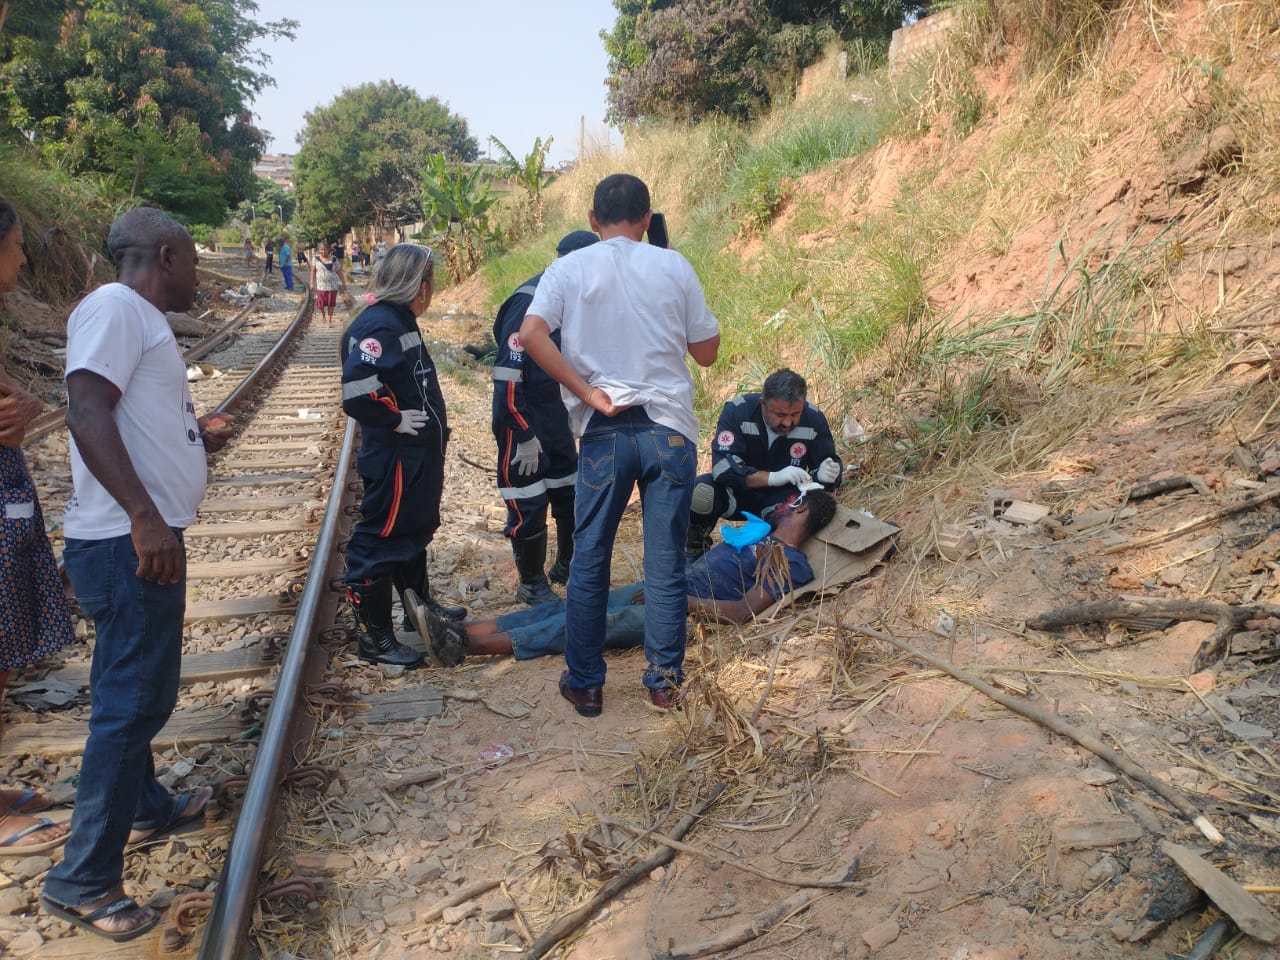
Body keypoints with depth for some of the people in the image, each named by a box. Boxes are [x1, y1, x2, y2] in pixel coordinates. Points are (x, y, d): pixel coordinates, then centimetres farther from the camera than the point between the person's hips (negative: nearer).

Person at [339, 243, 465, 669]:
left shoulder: (401, 319, 11)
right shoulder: (378, 324, -21)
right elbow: (356, 390, -33)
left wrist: (432, 425, 14)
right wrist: (393, 420, -20)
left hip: (418, 455, 11)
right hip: (394, 460, -11)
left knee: (415, 530, 24)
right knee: (381, 542, 1)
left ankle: (420, 604, 42)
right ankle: (374, 637, 12)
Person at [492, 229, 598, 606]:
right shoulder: (530, 302, -22)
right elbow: (507, 376, -24)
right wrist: (524, 436, -21)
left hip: (556, 411, 8)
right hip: (522, 418, -8)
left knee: (572, 494, 16)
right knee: (529, 506, 1)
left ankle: (567, 568, 35)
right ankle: (532, 585, 19)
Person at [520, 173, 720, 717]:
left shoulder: (570, 269, 2)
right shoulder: (674, 267, 2)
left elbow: (530, 334, -14)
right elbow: (707, 352, 6)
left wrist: (587, 393, -11)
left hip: (605, 433, 0)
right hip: (669, 428, 0)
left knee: (589, 561, 12)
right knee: (665, 563, 9)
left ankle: (585, 683, 21)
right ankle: (664, 681, 20)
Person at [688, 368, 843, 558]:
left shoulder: (814, 419, -13)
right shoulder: (737, 411, -21)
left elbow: (831, 463, -2)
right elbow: (723, 466, -31)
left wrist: (824, 474, -28)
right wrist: (773, 478, -41)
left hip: (781, 499, 1)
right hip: (737, 492, -1)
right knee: (699, 492, -32)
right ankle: (695, 544, 0)